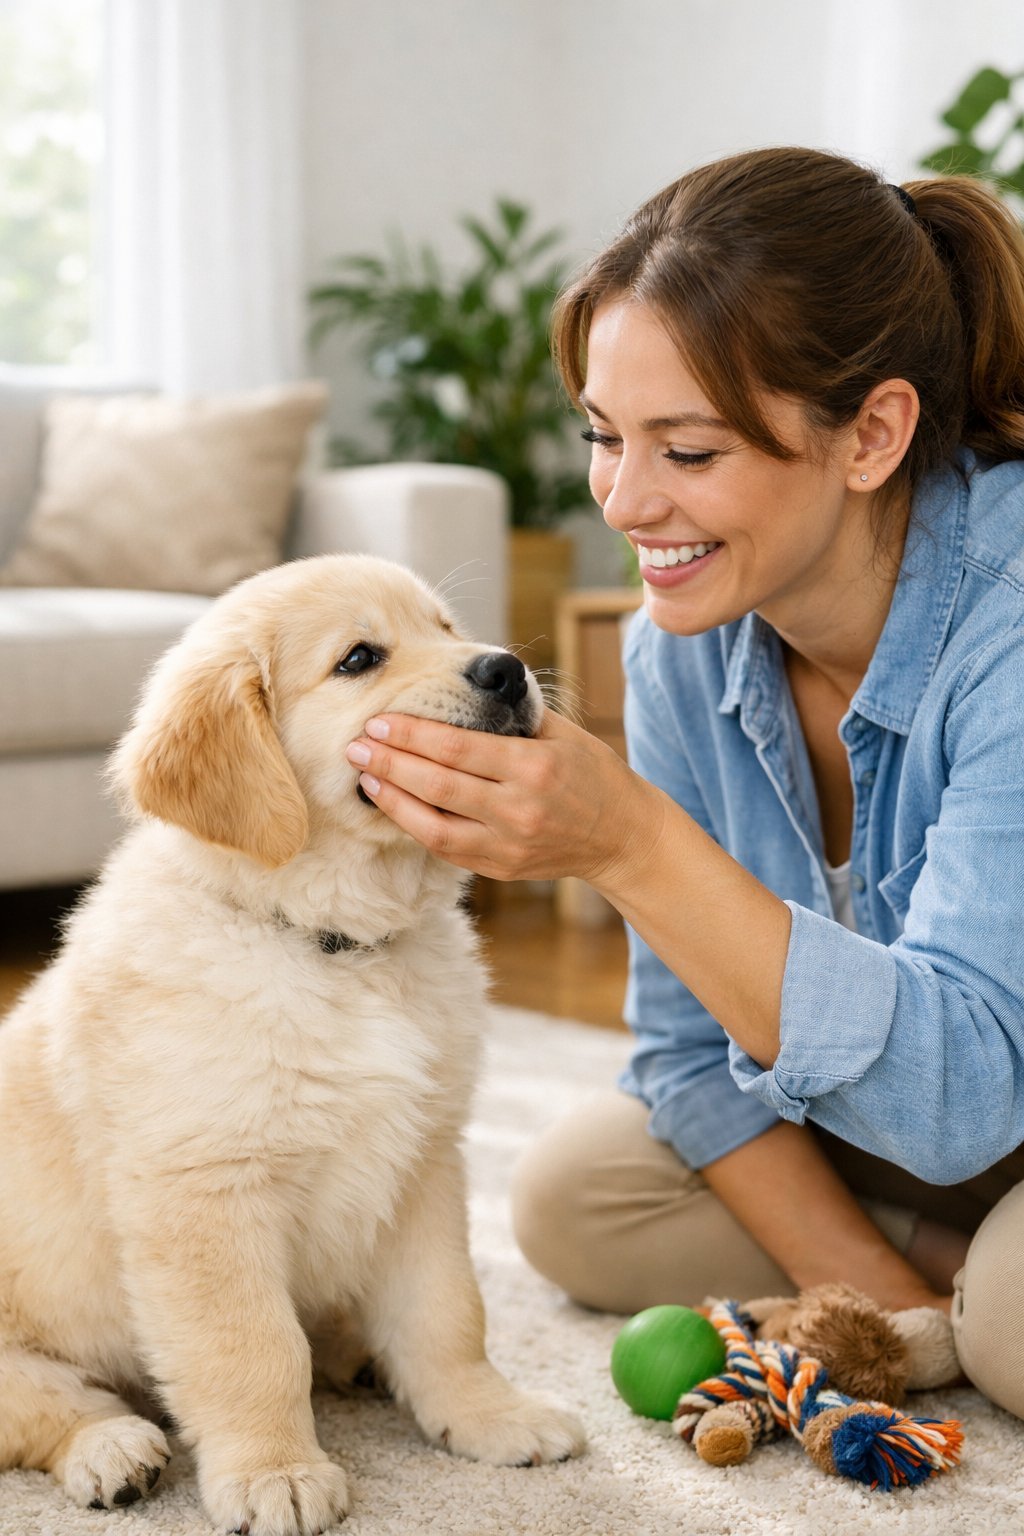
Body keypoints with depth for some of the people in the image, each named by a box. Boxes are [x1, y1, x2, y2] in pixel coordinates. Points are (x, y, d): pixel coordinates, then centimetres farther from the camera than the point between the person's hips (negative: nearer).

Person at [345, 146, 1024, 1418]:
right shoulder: (682, 643, -13)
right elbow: (694, 1042, -4)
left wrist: (627, 843, -47)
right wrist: (874, 1295, -13)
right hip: (890, 1129, 6)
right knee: (568, 1196, -3)